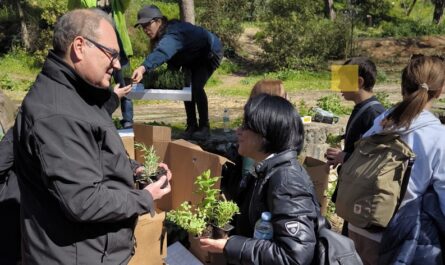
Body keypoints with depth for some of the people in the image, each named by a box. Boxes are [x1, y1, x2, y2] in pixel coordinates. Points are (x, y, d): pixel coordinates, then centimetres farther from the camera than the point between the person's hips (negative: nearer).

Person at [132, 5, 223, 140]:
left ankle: (204, 127, -10)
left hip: (210, 53, -9)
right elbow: (172, 55, -4)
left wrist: (143, 67, -76)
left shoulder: (173, 34, -41)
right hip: (194, 57, 9)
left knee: (196, 87, -23)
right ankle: (191, 126, 15)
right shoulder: (160, 36, -12)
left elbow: (161, 52, -61)